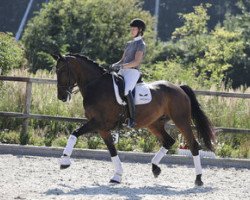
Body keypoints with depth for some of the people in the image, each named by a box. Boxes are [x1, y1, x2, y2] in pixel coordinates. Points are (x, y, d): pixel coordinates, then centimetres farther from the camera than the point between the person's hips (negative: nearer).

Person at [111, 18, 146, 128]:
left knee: (126, 91, -32)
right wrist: (116, 65, 3)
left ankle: (132, 119, -35)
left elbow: (136, 62, -14)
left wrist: (122, 66, -23)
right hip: (123, 71, 9)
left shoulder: (141, 44, -2)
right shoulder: (129, 44, 24)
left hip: (133, 71, -9)